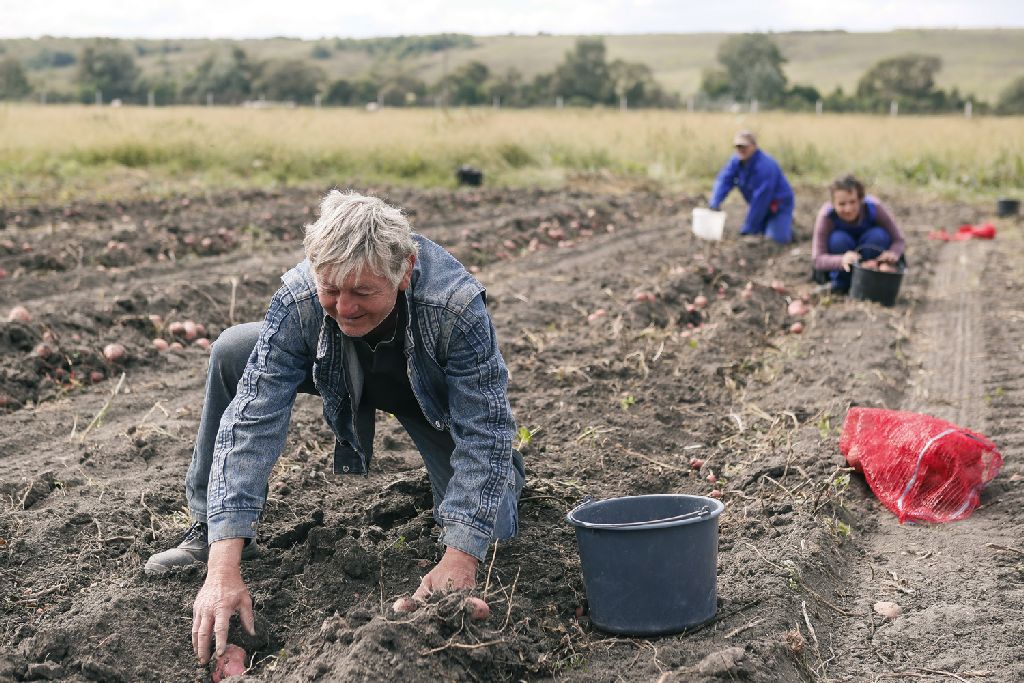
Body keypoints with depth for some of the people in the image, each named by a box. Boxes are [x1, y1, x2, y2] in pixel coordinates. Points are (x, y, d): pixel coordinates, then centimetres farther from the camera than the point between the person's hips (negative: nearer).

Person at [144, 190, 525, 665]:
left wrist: (459, 558, -41)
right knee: (232, 351, -20)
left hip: (436, 394, -2)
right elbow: (251, 421, -37)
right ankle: (211, 532, -4)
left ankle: (507, 471, 20)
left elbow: (484, 431, -34)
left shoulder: (457, 306, -42)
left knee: (488, 527, -19)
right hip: (346, 379, 2)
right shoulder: (297, 301, -35)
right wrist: (223, 568, -44)